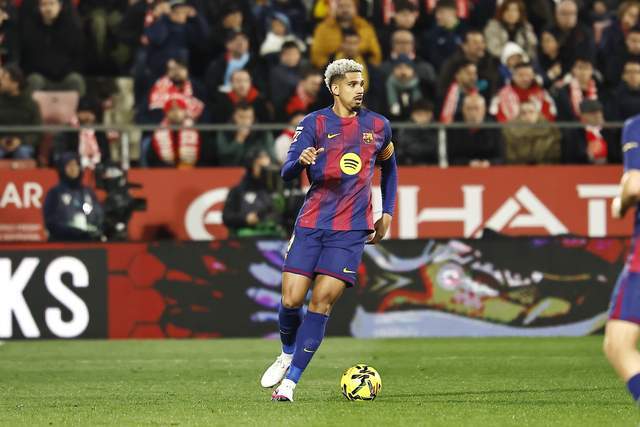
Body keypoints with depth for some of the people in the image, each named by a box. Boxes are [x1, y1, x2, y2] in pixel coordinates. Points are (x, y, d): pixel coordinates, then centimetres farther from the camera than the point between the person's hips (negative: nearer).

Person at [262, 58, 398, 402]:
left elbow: (389, 167, 26)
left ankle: (290, 382, -7)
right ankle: (287, 355, 25)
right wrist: (301, 160, -29)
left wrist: (386, 213, 18)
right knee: (291, 300, -7)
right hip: (311, 224, 0)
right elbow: (287, 173, -6)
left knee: (322, 301, -11)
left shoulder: (378, 126, 8)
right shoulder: (315, 123, 1)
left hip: (351, 229, 0)